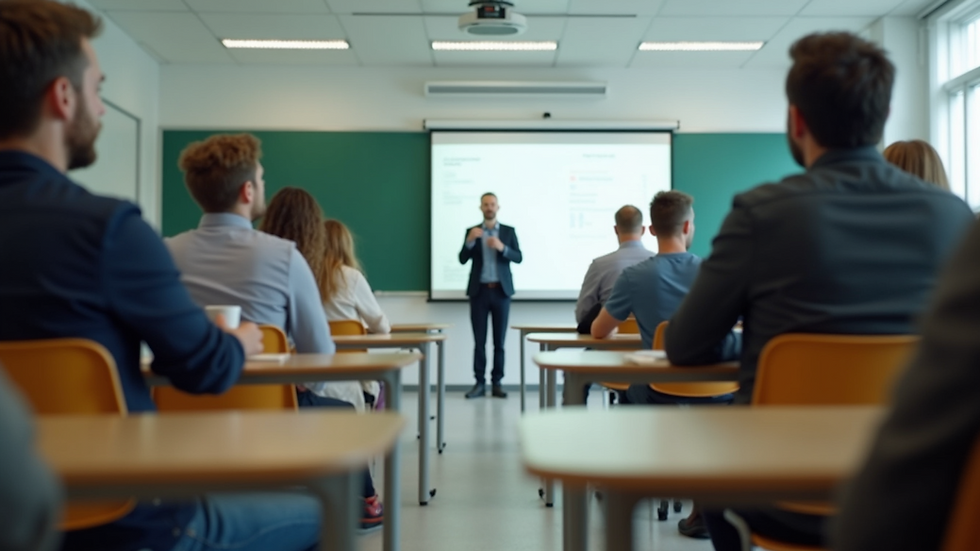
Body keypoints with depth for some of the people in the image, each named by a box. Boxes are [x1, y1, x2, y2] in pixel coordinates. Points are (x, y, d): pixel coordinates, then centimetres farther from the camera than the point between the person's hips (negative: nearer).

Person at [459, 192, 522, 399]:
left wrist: (502, 247, -18)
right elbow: (462, 259, -1)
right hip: (479, 291, 0)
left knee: (499, 340, 3)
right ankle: (480, 383, 5)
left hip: (501, 291, 0)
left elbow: (518, 258, -1)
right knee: (479, 340, 0)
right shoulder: (472, 231, 8)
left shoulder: (509, 231, 7)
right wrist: (469, 241, -18)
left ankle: (497, 382, 8)